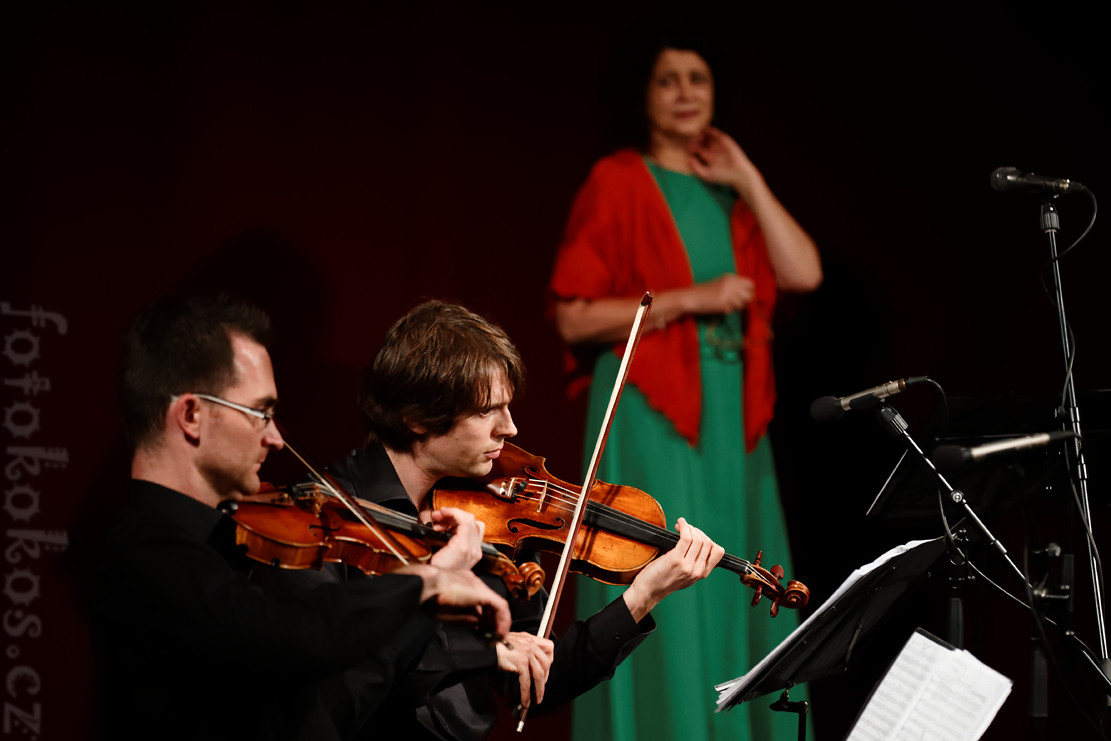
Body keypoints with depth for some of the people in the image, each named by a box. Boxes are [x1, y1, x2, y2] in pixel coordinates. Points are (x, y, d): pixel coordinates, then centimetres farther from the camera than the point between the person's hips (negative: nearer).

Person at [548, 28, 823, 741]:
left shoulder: (730, 191, 16)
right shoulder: (618, 184, -1)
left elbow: (804, 273, 0)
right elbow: (575, 317, -8)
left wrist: (745, 178, 2)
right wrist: (689, 299, -13)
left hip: (731, 415, 6)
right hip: (650, 417, -6)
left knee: (737, 595, 5)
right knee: (662, 602, -8)